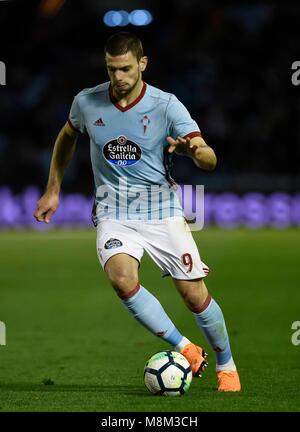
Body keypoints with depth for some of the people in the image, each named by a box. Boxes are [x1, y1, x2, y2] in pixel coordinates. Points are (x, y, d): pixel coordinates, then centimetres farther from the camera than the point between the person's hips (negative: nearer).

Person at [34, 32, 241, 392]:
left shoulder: (166, 105, -10)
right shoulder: (86, 102, -2)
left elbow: (209, 160, -16)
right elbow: (67, 137, 20)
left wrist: (193, 150, -40)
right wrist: (53, 190, 19)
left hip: (161, 209, -1)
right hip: (114, 212, 1)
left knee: (194, 294, -6)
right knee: (121, 278, -28)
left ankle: (226, 366, 20)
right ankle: (185, 350, -13)